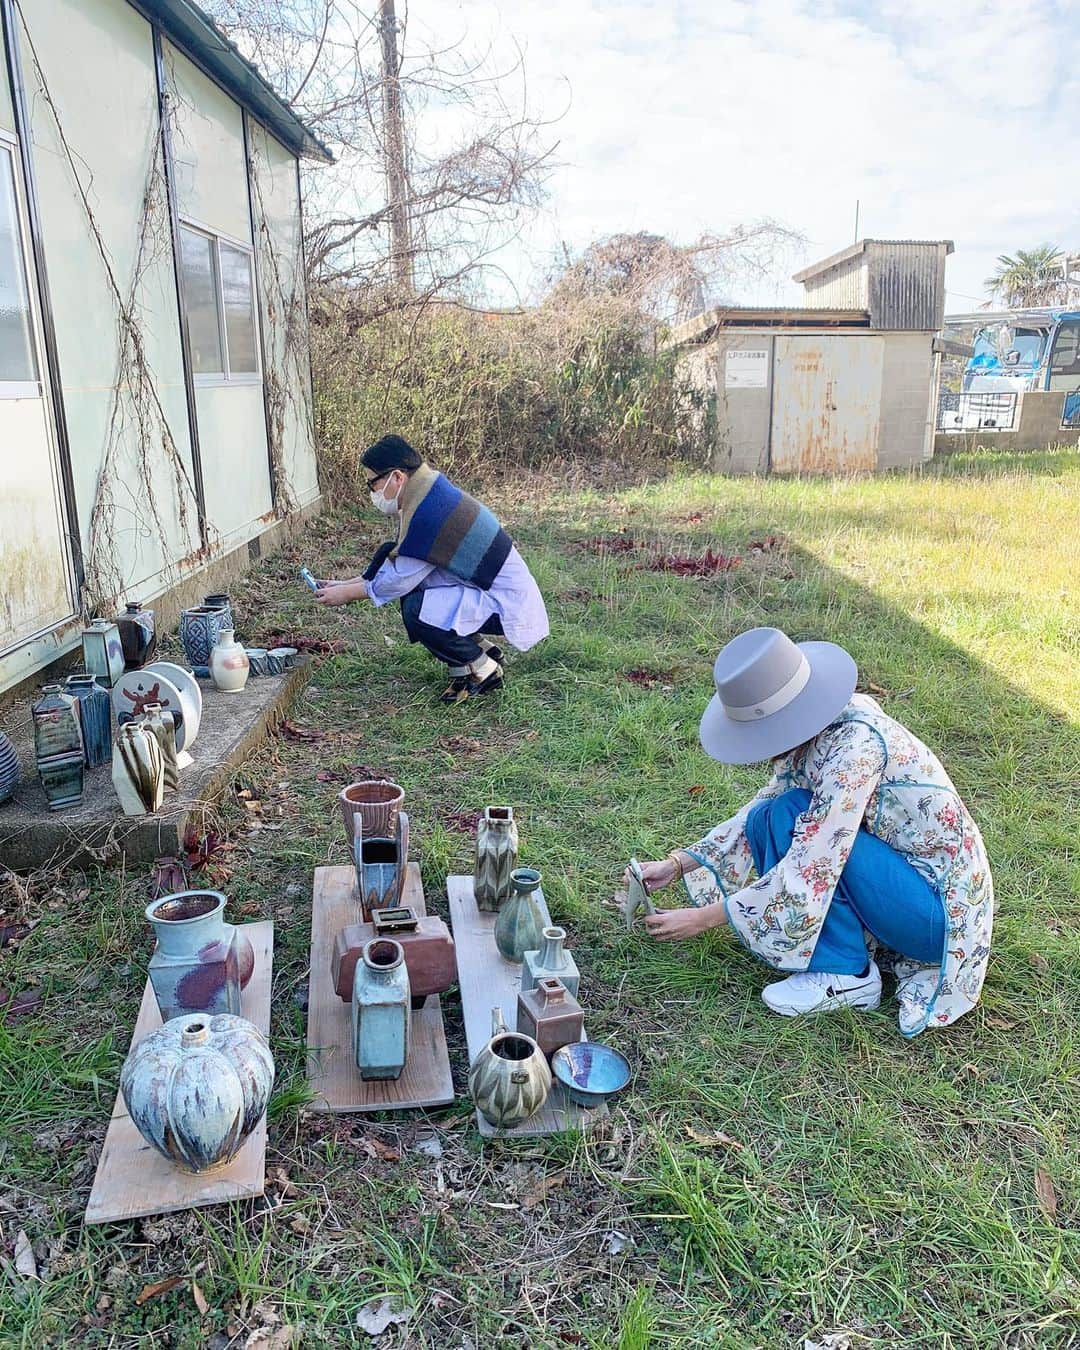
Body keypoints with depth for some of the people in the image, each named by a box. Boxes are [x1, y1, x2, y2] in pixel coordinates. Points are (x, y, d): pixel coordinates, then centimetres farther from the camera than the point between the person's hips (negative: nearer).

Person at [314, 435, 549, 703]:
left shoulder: (430, 511, -24)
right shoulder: (431, 494, 7)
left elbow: (400, 579, -17)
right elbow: (398, 564, 13)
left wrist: (347, 594, -4)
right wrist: (347, 583, 11)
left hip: (507, 601, -10)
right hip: (487, 588, 10)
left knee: (416, 610, -25)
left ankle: (485, 671, -1)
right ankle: (482, 650, 14)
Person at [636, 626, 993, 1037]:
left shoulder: (855, 745, -29)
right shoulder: (813, 729, -4)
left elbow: (810, 874, -30)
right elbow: (762, 807, 9)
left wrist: (705, 917, -21)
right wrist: (677, 864, 1)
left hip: (941, 909, -8)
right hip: (903, 876, 8)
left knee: (793, 816, -21)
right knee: (765, 820, -2)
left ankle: (847, 974, -8)